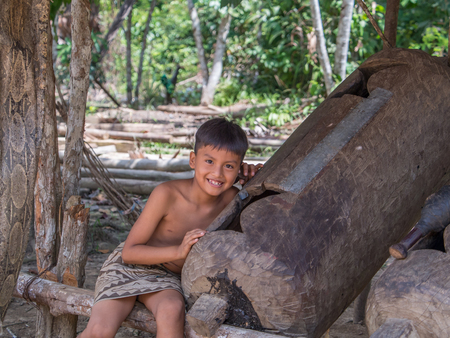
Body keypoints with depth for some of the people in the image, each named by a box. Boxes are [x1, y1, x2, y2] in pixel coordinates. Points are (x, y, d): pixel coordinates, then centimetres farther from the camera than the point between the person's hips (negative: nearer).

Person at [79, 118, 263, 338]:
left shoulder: (230, 198, -13)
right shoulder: (168, 194, -24)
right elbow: (130, 252, -19)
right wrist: (178, 251, -33)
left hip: (164, 278, 2)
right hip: (128, 267, -2)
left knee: (172, 311, -33)